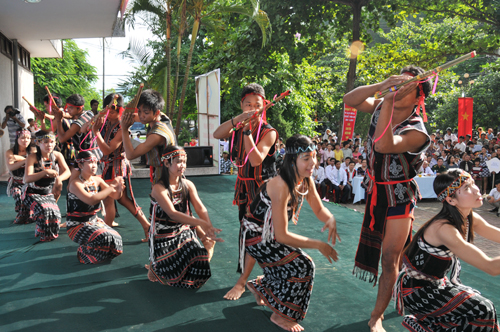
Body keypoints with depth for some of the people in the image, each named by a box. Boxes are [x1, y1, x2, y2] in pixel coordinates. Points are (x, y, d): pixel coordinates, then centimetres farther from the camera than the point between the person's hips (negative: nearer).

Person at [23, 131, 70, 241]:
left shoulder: (57, 155, -5)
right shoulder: (32, 157, -16)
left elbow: (67, 172, -14)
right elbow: (27, 179, -26)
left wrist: (60, 178, -36)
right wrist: (45, 172, -38)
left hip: (48, 193, 3)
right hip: (33, 194, -3)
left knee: (55, 212, -19)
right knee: (45, 210, -28)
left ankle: (51, 233, 16)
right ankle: (43, 234, 0)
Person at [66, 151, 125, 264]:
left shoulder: (98, 180, 1)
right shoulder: (75, 184, -18)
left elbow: (115, 196, 0)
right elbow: (91, 200, -33)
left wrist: (119, 189, -24)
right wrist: (111, 186, -28)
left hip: (94, 221, 6)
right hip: (77, 225, -6)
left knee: (116, 239, -12)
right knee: (103, 238, -28)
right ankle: (83, 254, 1)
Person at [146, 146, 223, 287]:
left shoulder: (188, 185, 2)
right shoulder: (159, 188, -16)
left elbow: (201, 209, -8)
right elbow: (172, 214, -27)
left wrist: (209, 231, -25)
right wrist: (200, 223, -38)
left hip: (184, 233, 6)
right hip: (164, 238, -5)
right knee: (175, 275, -17)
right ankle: (155, 265, 14)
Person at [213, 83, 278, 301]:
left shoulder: (269, 132, -15)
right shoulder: (238, 128, 1)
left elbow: (256, 160, -27)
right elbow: (216, 135, -17)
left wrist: (247, 131, -30)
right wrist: (237, 120, -29)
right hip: (244, 187, 7)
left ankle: (242, 282, 1)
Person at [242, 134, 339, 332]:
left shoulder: (306, 180, -8)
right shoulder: (281, 186, -33)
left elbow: (319, 209, 3)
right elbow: (282, 236, -31)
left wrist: (330, 219, -21)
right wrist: (319, 245, -27)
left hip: (272, 235, 8)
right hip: (256, 237, -8)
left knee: (298, 265, 14)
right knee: (302, 266, -16)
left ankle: (260, 287, 39)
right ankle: (281, 315, 5)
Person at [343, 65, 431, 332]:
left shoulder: (417, 133, -25)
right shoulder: (381, 107, -6)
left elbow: (384, 145, -42)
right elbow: (349, 100, -17)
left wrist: (389, 100, -43)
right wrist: (382, 86, -29)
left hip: (398, 196, -6)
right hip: (374, 190, 6)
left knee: (390, 257, -2)